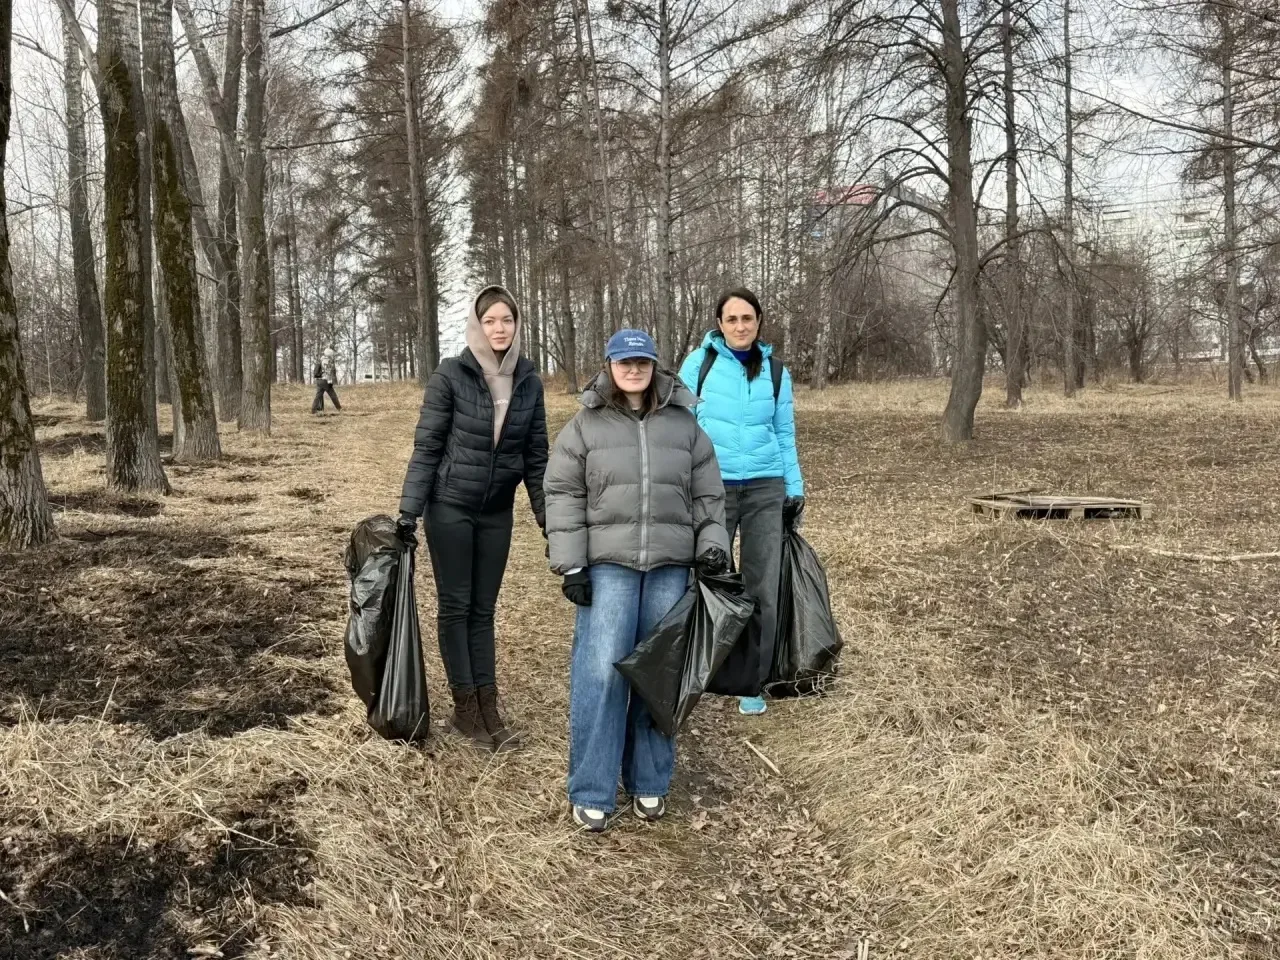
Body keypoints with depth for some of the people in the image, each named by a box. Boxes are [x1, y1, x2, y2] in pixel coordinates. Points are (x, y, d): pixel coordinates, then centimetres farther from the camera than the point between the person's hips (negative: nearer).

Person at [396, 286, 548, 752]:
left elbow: (536, 455, 5)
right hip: (450, 507, -3)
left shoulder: (529, 381, -1)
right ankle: (465, 707, 14)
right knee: (455, 605, 5)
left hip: (497, 512, 3)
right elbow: (426, 447, -9)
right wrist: (409, 511, -13)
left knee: (483, 608, 10)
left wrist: (548, 517, 4)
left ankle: (488, 706, 15)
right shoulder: (450, 376, -12)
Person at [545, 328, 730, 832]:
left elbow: (707, 495, 14)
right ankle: (591, 793, 6)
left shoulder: (684, 425, 9)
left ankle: (649, 782, 23)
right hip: (608, 566, -2)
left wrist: (713, 545, 1)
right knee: (601, 672, -7)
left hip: (670, 568, 3)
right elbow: (563, 496, 0)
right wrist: (571, 565, -6)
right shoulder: (585, 426, 3)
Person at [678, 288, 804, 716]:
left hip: (765, 488, 2)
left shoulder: (776, 371, 7)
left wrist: (795, 488, 10)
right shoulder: (699, 362, -1)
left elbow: (785, 435, 13)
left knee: (763, 588, 2)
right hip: (712, 488, -2)